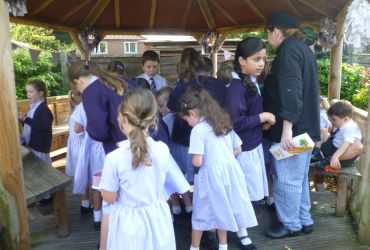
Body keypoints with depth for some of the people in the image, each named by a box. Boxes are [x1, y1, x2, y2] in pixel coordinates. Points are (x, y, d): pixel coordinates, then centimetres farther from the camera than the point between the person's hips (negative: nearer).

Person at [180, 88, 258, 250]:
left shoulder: (198, 130, -13)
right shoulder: (224, 123, 9)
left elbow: (197, 162, -18)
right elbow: (238, 150, 15)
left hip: (211, 174, -6)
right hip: (231, 170, 7)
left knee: (201, 212, 11)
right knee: (222, 209, 21)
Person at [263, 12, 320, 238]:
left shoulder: (288, 50, -14)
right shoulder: (303, 48, 16)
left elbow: (291, 91, -24)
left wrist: (287, 128, -27)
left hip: (293, 127, -10)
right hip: (306, 125, 10)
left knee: (287, 179, 2)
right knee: (299, 177, 18)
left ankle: (291, 225, 15)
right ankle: (305, 220, 29)